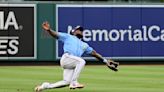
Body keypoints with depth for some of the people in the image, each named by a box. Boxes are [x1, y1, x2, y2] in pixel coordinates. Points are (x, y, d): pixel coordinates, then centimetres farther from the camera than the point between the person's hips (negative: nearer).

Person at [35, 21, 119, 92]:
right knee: (81, 61, -29)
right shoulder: (68, 37, 21)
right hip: (66, 58, -6)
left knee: (66, 82, -10)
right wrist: (49, 30, -15)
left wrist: (106, 61, 24)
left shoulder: (84, 45, 35)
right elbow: (56, 35, 7)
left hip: (73, 63, 6)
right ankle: (74, 82, -30)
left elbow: (94, 53, 32)